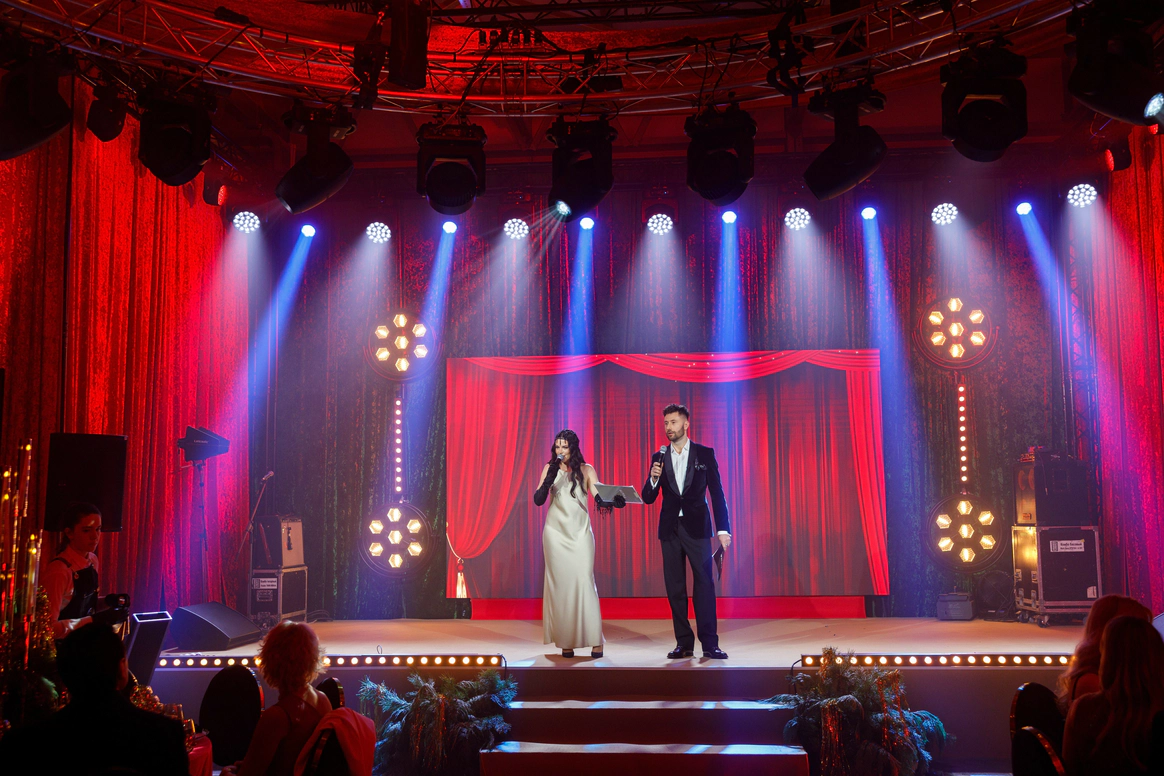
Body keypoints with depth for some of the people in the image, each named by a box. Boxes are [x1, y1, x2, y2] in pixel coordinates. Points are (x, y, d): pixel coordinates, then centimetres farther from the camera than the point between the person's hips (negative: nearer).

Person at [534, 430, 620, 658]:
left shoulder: (586, 470, 3)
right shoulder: (550, 469, 5)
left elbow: (599, 498, -6)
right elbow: (538, 500, -2)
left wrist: (612, 502, -27)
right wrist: (550, 478, -16)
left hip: (580, 532, -1)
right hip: (556, 532, 1)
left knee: (583, 580, -9)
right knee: (560, 583, 0)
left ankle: (595, 641, -7)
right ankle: (565, 641, 4)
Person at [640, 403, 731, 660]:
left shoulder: (705, 454, 2)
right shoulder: (659, 458, 8)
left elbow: (717, 493, 1)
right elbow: (648, 498, 7)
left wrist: (723, 529, -6)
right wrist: (654, 478, -14)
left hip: (697, 527, -3)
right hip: (670, 529, 3)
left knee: (704, 584, -7)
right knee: (675, 588, 4)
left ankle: (709, 643, -4)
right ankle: (684, 643, 11)